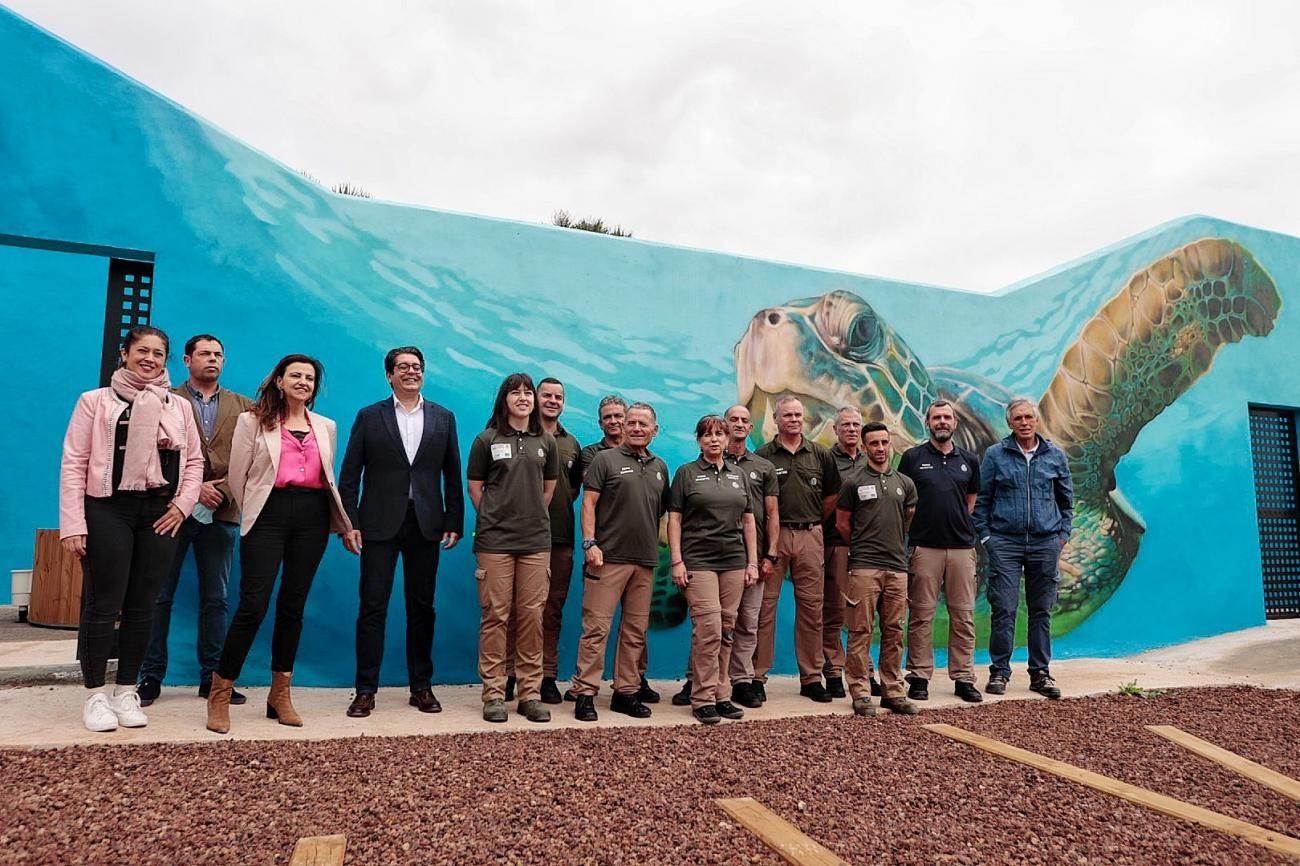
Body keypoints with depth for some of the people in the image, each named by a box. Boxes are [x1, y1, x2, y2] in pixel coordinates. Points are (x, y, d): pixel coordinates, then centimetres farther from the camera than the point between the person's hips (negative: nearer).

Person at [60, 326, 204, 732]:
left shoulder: (179, 407, 12)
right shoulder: (96, 401, 3)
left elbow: (194, 460, 15)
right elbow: (74, 462, -2)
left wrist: (183, 504, 0)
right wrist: (72, 524, -8)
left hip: (160, 513, 3)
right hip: (107, 511, -3)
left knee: (141, 607, 7)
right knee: (103, 605, -1)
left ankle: (126, 691, 19)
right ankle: (95, 696, 12)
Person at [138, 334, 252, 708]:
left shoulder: (243, 407, 11)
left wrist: (224, 491, -10)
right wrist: (192, 488, -12)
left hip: (221, 512, 2)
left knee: (215, 599, 6)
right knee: (159, 595, 3)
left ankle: (212, 676, 13)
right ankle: (151, 677, 12)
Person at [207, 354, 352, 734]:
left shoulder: (326, 427, 16)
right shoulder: (252, 421, 5)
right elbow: (238, 476, 5)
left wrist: (342, 523, 15)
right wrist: (251, 514, 9)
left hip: (313, 516, 4)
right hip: (270, 513, -3)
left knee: (293, 606, 8)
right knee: (252, 606, -9)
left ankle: (280, 694, 17)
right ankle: (220, 694, 3)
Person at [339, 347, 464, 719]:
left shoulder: (443, 418, 9)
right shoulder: (369, 417, 4)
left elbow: (452, 476, 8)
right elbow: (350, 474, 2)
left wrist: (454, 522, 2)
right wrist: (349, 523, -6)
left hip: (426, 525, 2)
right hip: (380, 524, -1)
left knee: (422, 608, 8)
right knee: (372, 607, 1)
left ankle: (421, 686, 19)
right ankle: (366, 690, 11)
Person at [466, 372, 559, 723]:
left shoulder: (546, 442, 10)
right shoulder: (487, 440, 3)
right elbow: (474, 487, 7)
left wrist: (533, 517, 11)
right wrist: (495, 518, 7)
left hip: (536, 540, 2)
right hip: (494, 539, -2)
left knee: (531, 616, 4)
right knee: (495, 615, -1)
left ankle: (530, 693, 12)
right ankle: (493, 694, 8)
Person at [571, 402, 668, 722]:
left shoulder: (659, 467, 15)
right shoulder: (606, 459, 0)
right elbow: (588, 503, -4)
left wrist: (659, 546, 12)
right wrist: (590, 543, -14)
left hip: (645, 561, 5)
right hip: (608, 557, -5)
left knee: (635, 631, 10)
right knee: (596, 628, -5)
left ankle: (626, 692, 20)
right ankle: (585, 693, 1)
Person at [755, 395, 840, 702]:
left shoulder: (820, 454, 9)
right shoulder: (763, 456, 1)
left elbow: (832, 495, 15)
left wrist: (813, 522, 11)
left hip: (810, 536, 3)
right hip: (772, 535, -3)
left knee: (811, 607, 7)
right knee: (765, 606, -1)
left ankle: (811, 677, 16)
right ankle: (757, 677, 6)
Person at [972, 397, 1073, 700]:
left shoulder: (1055, 456, 8)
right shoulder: (995, 454, 2)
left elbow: (1066, 499, 17)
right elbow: (981, 499, 5)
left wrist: (1063, 534, 9)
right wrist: (984, 535, -1)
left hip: (1045, 543, 2)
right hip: (1004, 542, -2)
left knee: (1041, 611, 9)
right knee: (1004, 610, -4)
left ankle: (1040, 673, 19)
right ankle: (999, 672, 7)